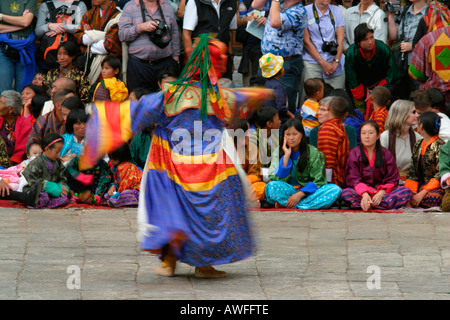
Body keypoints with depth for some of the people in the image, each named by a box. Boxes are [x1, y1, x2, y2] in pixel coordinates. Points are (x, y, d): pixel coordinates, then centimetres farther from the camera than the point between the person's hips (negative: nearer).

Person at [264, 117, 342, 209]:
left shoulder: (313, 153, -2)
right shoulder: (278, 152, 1)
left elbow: (318, 181, -5)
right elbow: (277, 180, -10)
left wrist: (300, 194, -20)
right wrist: (286, 156, -16)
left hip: (308, 192, 1)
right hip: (288, 192, -1)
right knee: (272, 186, -32)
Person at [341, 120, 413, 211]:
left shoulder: (385, 154, 9)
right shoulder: (354, 153, 6)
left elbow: (392, 179, 4)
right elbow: (353, 179, -4)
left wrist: (381, 193, -17)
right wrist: (364, 194, -24)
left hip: (382, 192, 1)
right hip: (361, 192, -1)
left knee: (406, 192, -24)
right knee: (345, 193, -33)